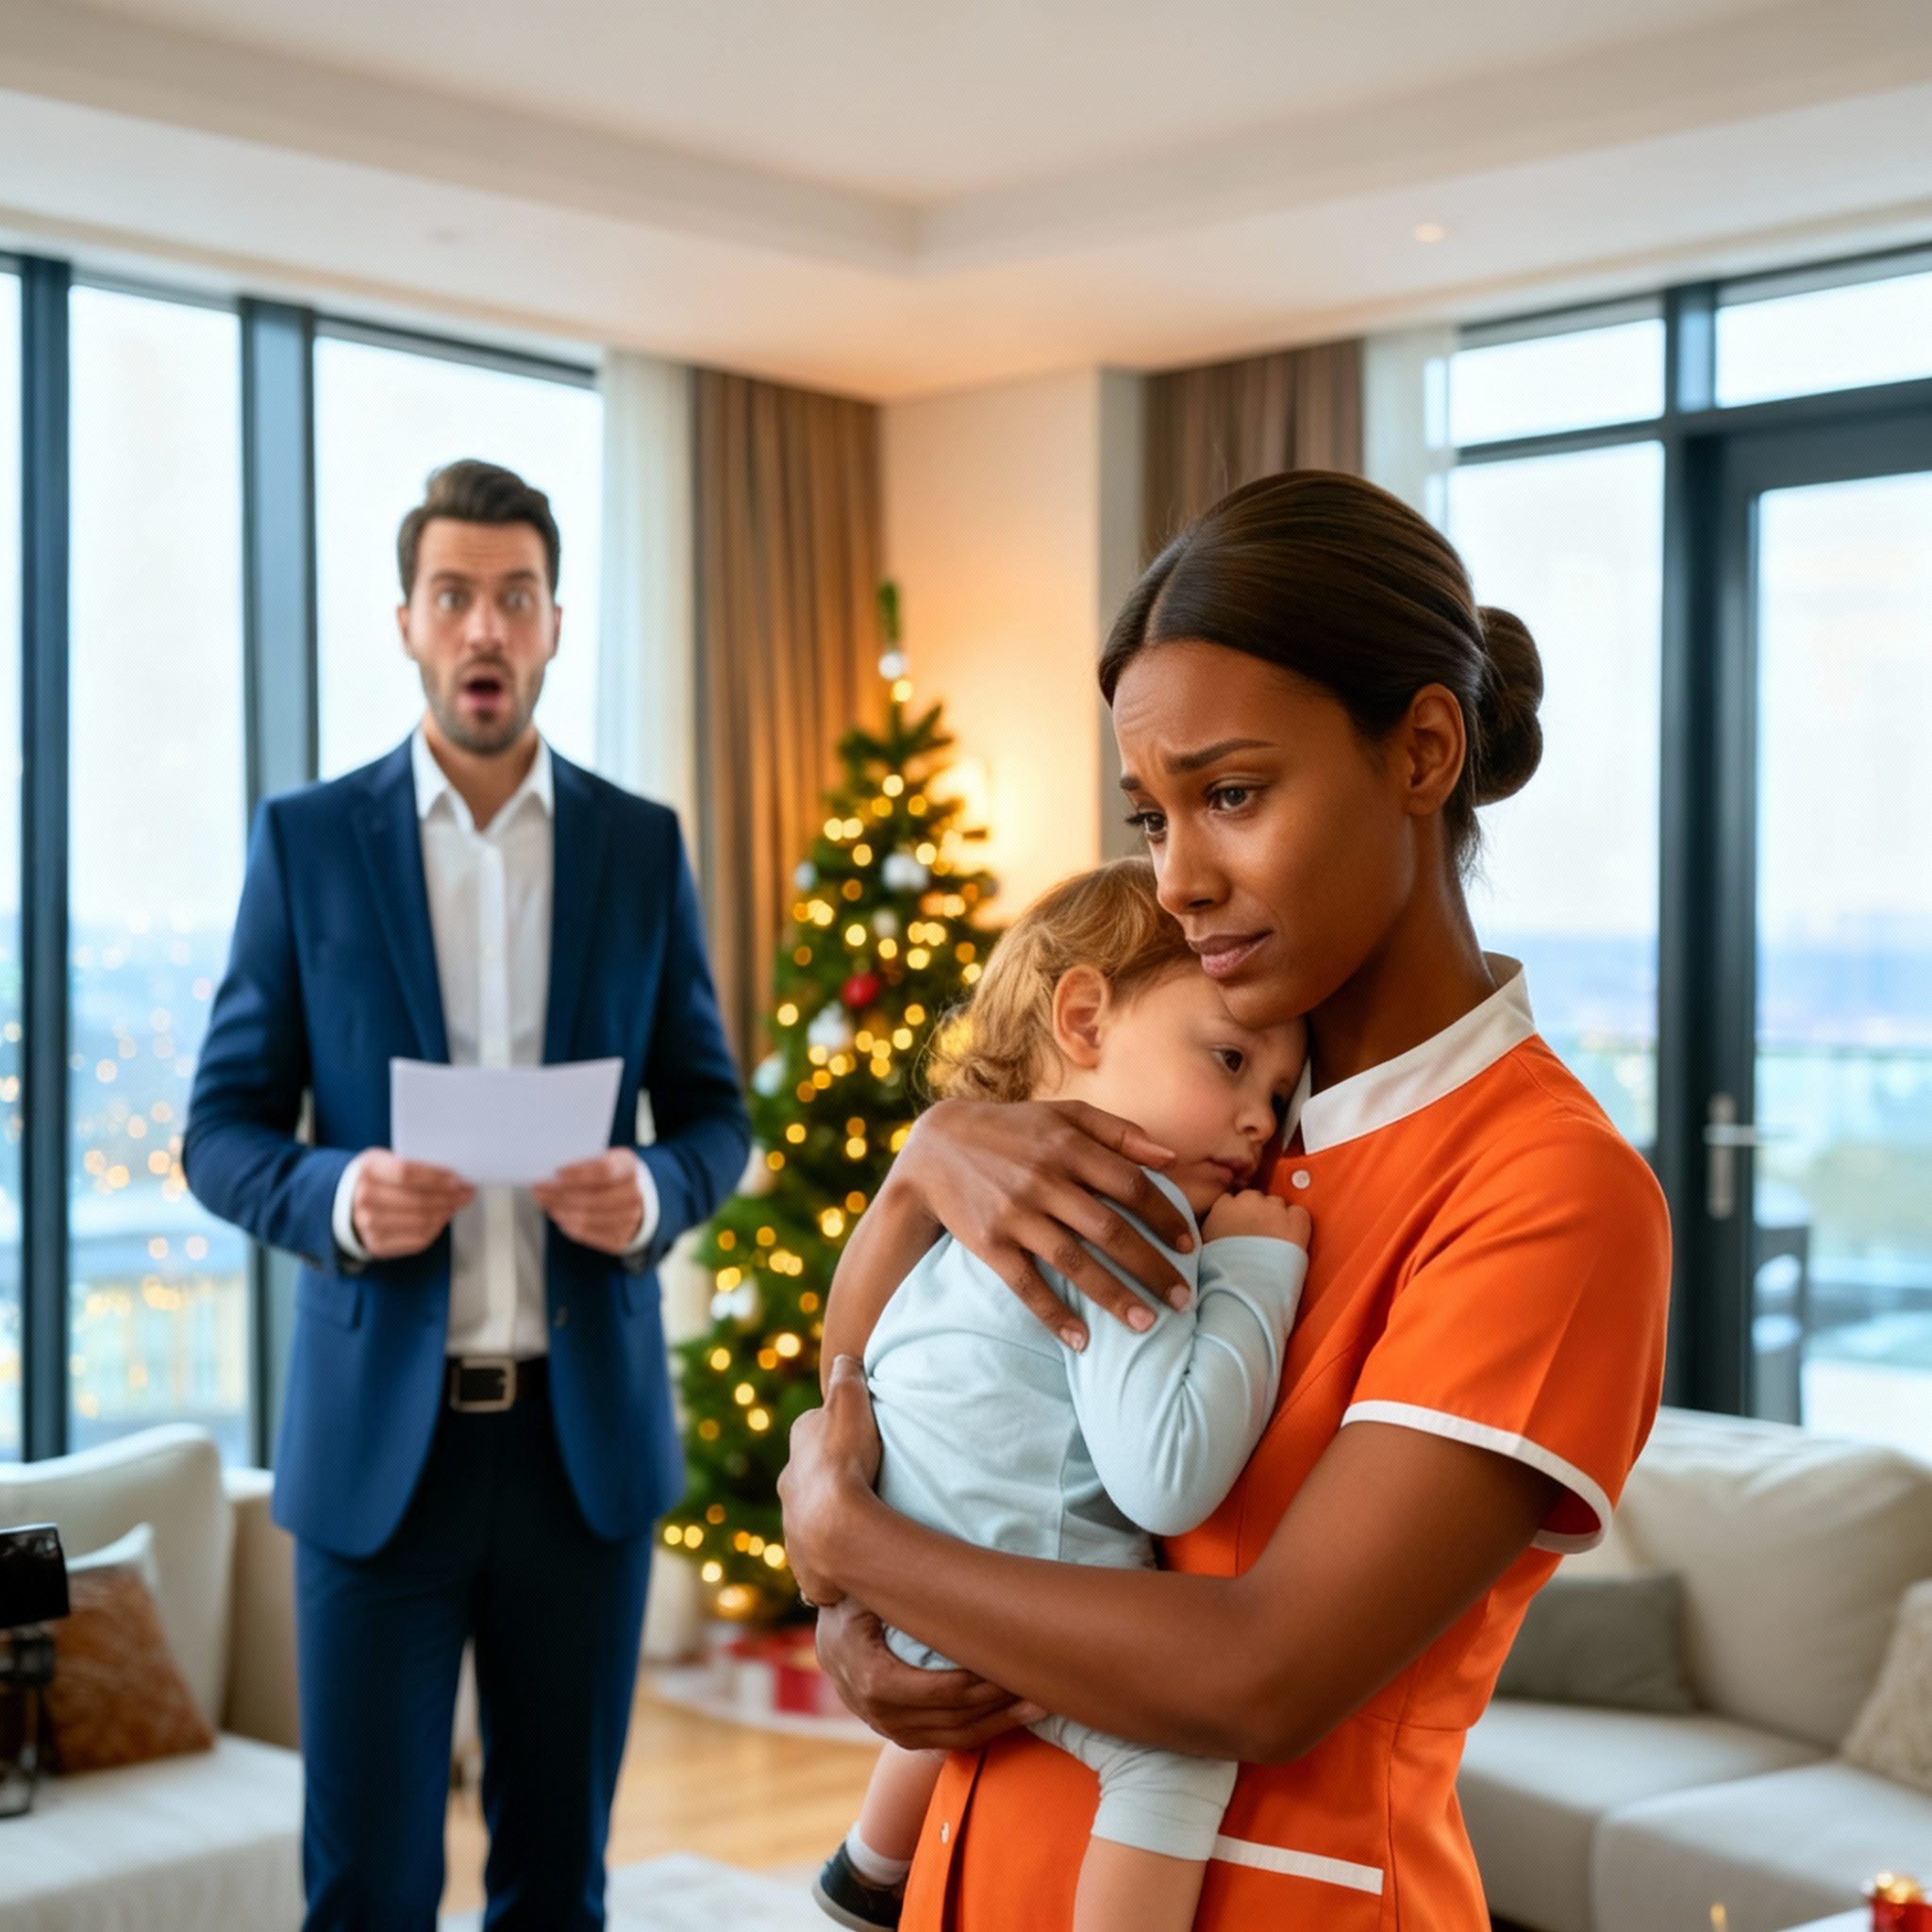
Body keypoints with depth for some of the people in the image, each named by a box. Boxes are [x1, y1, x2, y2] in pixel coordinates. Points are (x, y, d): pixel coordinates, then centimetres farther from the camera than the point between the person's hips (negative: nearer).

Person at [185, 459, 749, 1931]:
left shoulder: (643, 846, 6)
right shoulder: (306, 840, 1)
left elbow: (713, 1110, 9)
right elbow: (223, 1131, 2)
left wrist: (653, 1192, -13)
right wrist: (336, 1195, -19)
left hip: (586, 1427, 2)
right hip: (377, 1432, -1)